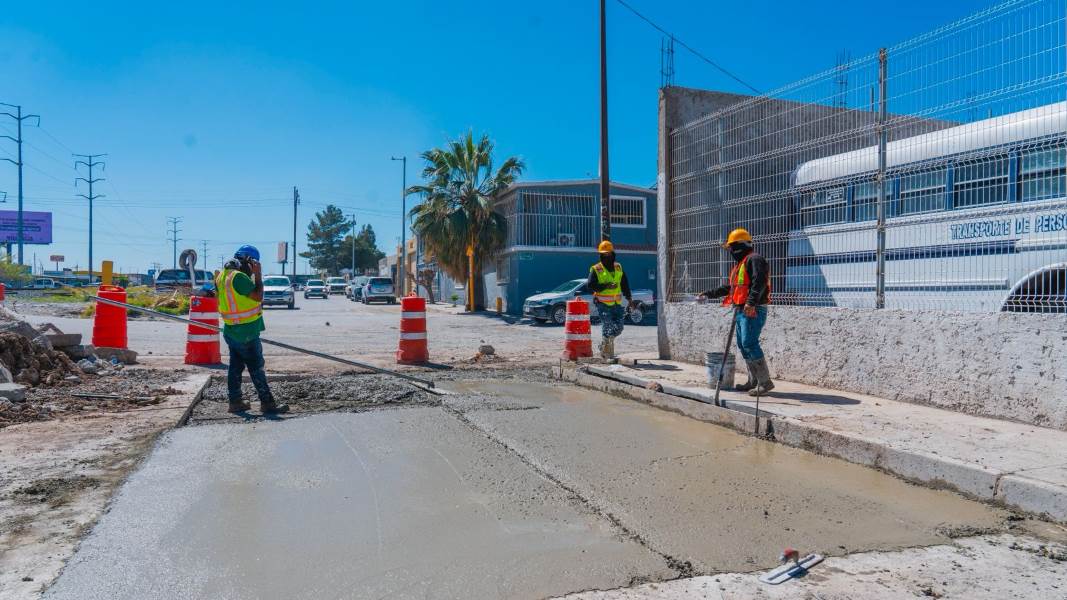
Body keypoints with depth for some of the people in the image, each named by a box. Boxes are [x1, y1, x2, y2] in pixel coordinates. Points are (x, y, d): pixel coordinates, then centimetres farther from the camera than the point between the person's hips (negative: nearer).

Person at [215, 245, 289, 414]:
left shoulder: (223, 274, 9)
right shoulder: (239, 276, -21)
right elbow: (258, 296, -20)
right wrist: (258, 275, -13)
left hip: (231, 330, 9)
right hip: (246, 333, -9)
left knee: (235, 366, 12)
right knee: (256, 368, -3)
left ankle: (235, 402, 17)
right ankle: (267, 403, 2)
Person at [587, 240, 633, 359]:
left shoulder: (618, 267, 12)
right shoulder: (596, 269, -4)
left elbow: (625, 284, 16)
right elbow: (590, 285, -13)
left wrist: (629, 299, 12)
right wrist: (606, 286, -20)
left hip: (616, 304, 5)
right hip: (603, 304, -5)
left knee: (618, 328, 6)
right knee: (607, 328, -5)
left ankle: (606, 343, 30)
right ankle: (607, 352, 8)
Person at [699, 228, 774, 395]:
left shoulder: (754, 259, -9)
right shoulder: (740, 264, 24)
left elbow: (759, 282, -24)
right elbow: (729, 287, 32)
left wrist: (751, 302, -35)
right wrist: (709, 294, 33)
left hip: (753, 311, -10)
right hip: (741, 311, 10)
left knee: (749, 343, -16)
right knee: (743, 345, 10)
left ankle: (765, 382, -13)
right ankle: (753, 381, 17)